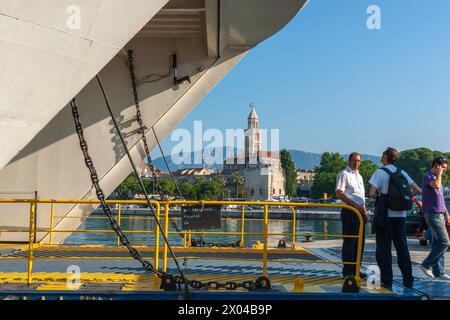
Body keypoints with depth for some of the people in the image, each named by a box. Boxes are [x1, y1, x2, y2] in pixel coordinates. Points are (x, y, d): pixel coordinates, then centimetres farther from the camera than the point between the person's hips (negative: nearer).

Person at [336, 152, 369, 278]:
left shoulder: (359, 176, 22)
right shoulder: (344, 174, -4)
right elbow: (339, 193, -14)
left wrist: (365, 212, 18)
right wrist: (354, 204, -19)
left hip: (360, 211, 8)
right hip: (349, 211, -8)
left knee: (359, 242, 10)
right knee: (349, 242, -6)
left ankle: (355, 270, 18)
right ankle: (347, 271, 0)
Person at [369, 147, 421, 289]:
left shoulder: (380, 172, -7)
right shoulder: (402, 173, 8)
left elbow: (371, 193, -15)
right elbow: (417, 190, 7)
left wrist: (378, 195, 6)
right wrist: (405, 197, 15)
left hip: (385, 215, -5)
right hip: (401, 215, 5)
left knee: (384, 248, 3)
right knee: (402, 247, 11)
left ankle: (387, 281, 5)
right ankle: (408, 280, 15)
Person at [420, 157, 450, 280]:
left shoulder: (436, 178, 22)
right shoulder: (428, 176, -7)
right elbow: (436, 185, -30)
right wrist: (439, 174, -13)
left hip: (439, 215, 10)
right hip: (433, 214, -10)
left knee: (438, 244, 8)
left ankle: (439, 273, 10)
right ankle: (426, 265, -6)